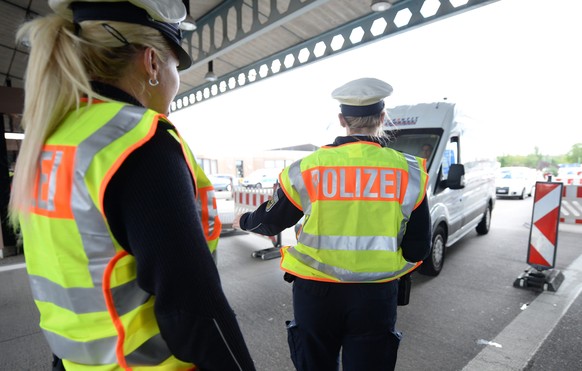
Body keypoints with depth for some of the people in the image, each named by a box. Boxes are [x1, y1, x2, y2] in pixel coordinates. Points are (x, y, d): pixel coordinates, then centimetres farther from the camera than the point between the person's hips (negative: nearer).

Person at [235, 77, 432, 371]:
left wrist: (244, 221, 23)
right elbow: (418, 249, -2)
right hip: (376, 294, 1)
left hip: (316, 291, 0)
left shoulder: (307, 168, -9)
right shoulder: (409, 171, -6)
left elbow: (270, 222, 2)